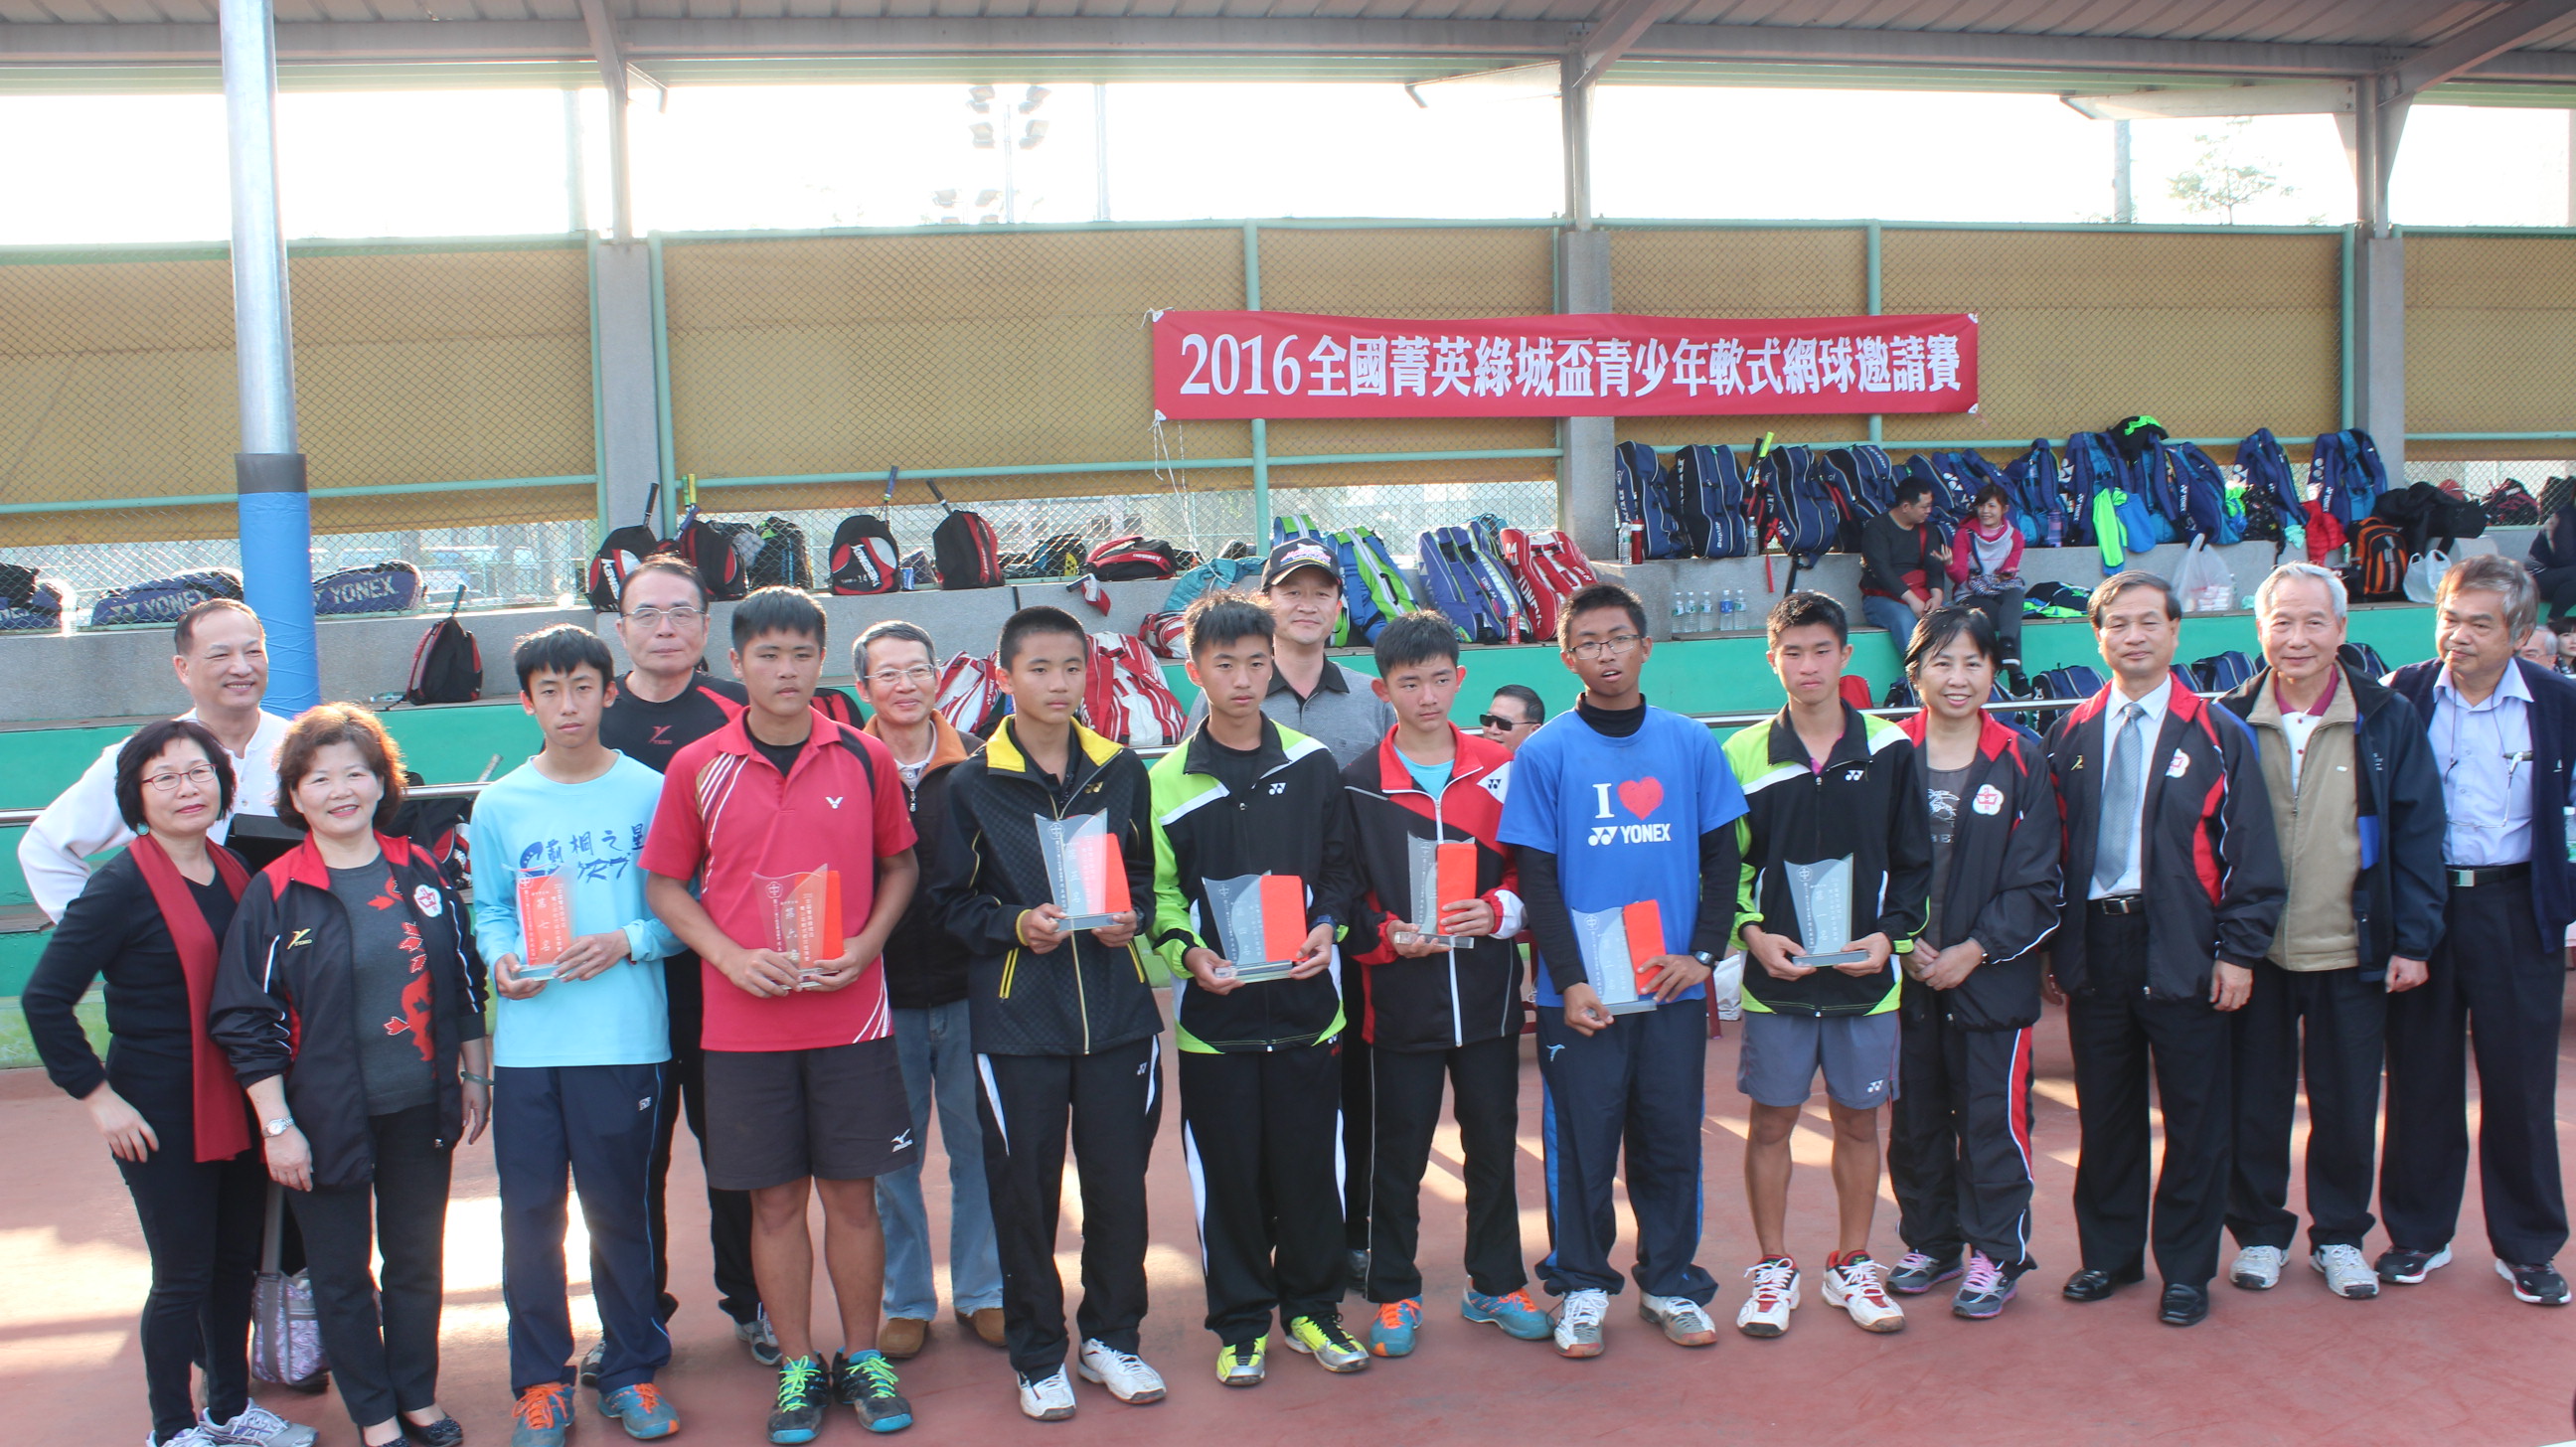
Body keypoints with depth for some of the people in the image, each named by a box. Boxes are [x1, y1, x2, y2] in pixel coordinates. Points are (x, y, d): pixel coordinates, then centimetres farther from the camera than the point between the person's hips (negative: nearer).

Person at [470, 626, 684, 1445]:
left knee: (620, 1212, 6)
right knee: (529, 1215, 6)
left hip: (625, 1037, -2)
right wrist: (501, 957, -8)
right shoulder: (498, 805, 7)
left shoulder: (650, 792, 0)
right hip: (527, 1043, 2)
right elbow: (489, 910, 11)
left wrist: (628, 942, -14)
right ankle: (540, 1379, 20)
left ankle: (632, 1372, 21)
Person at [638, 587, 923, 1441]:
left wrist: (865, 944, -6)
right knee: (775, 1199, 8)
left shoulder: (865, 759, 1)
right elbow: (664, 884, 6)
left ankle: (863, 1359, 23)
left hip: (851, 1014, 0)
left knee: (851, 1192, 7)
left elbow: (899, 864, 10)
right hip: (744, 1025, 0)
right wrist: (730, 955, -9)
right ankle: (798, 1368, 22)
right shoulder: (697, 768, 0)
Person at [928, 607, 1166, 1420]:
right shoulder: (973, 785, -1)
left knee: (1120, 1183, 6)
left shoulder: (1121, 771, 6)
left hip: (1117, 1010, 2)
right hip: (1016, 1017, -2)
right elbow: (952, 901, 2)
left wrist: (1130, 917, -4)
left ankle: (1111, 1337, 26)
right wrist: (1015, 925, -15)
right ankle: (1038, 1355, 22)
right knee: (1025, 1191, 5)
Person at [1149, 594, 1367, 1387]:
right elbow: (1158, 891, 2)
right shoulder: (1167, 781, 1)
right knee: (1228, 1172, 5)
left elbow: (1339, 867, 10)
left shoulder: (1313, 764, 5)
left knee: (1311, 1164, 6)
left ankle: (1312, 1306, 25)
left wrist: (1326, 927, -7)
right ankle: (1241, 1321, 20)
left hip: (1305, 1000, 1)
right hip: (1214, 1010, -1)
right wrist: (1188, 952, -14)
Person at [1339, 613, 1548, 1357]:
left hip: (1488, 993, 2)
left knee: (1494, 1143, 12)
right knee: (1397, 1154, 7)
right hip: (1400, 997, -2)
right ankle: (1394, 1293, 22)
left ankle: (1496, 1283, 28)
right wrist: (1391, 936, -15)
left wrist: (1498, 911, -12)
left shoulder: (1501, 769, 3)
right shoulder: (1357, 784, -1)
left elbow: (1533, 869, 7)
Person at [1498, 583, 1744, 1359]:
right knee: (1581, 1144, 5)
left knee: (1671, 1141, 10)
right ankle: (1581, 1288, 20)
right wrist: (1570, 980, -12)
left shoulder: (1691, 743, 4)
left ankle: (1672, 1284, 25)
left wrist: (1703, 951, -4)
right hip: (1581, 995, -2)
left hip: (1674, 986, 2)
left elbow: (1721, 856, 8)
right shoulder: (1544, 754, -2)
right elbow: (1536, 879, -4)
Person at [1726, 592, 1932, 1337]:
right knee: (1772, 1119, 5)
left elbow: (1914, 861, 6)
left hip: (1866, 976, 1)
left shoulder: (1890, 751, 2)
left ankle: (1852, 1266, 25)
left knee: (1859, 1118, 10)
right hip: (1775, 977, -1)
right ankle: (1773, 1268, 19)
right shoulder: (1742, 755, 0)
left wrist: (1890, 933, -7)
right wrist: (1753, 932, -10)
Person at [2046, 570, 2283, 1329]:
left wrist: (2239, 950, -9)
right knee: (2105, 1111, 11)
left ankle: (2185, 1269, 17)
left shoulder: (2216, 734, 0)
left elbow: (2251, 852, -2)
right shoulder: (2071, 734, 8)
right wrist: (2051, 942, 4)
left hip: (2182, 948, -2)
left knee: (2194, 1115, 5)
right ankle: (2109, 1253, 25)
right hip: (2093, 945, 3)